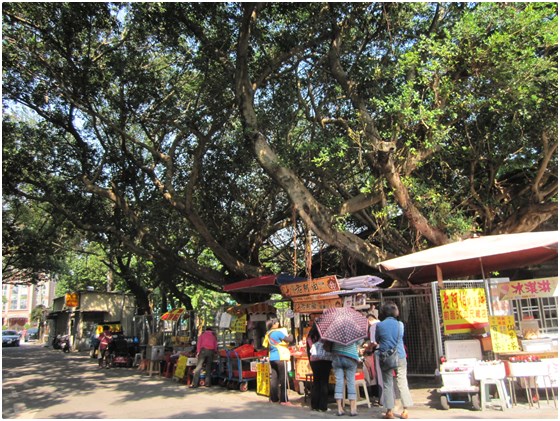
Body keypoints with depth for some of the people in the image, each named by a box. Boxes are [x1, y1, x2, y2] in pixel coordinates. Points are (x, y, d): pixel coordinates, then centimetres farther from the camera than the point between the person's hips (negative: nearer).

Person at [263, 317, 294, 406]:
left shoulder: (268, 334, 10)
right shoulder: (278, 332, -13)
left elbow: (265, 345, 18)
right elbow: (289, 340, -15)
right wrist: (290, 335, 4)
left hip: (272, 358, 7)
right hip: (280, 358, -7)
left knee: (274, 378, 10)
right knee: (283, 379, -4)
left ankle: (274, 398, 14)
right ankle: (284, 400, -5)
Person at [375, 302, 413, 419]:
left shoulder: (379, 325, -6)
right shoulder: (400, 324, -1)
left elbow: (377, 341, 6)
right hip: (400, 357, 1)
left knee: (387, 384, 6)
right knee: (402, 383, 7)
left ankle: (389, 411, 6)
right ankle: (405, 410, 8)